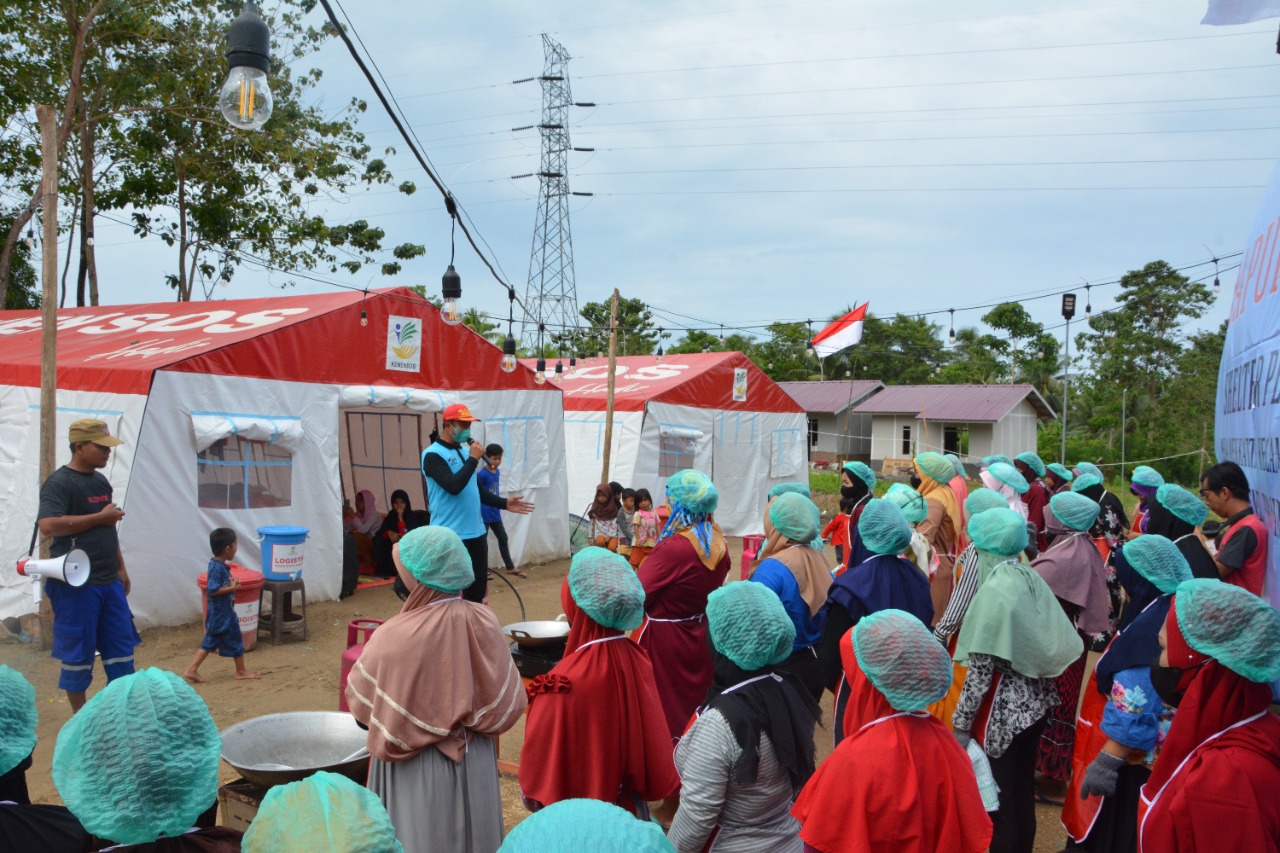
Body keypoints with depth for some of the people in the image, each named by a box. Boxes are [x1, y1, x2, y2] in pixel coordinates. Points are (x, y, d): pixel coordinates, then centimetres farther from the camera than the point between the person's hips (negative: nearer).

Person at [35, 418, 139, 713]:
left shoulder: (101, 481, 13)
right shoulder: (59, 483, -12)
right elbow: (47, 525, -26)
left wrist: (121, 568, 21)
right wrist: (100, 517, -19)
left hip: (109, 582, 8)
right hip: (76, 585, -8)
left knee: (121, 649, 10)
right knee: (77, 654, 3)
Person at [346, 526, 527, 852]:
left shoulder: (396, 636, -25)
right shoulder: (484, 621, -13)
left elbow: (359, 700, -8)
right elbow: (508, 699, -2)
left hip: (417, 768, -3)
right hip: (476, 761, 4)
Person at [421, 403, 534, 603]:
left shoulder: (464, 451, 13)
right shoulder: (433, 455, -11)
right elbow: (453, 486, -24)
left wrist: (504, 503, 14)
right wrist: (473, 459, -16)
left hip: (476, 533, 8)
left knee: (478, 587, 15)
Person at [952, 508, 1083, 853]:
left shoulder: (994, 589, -21)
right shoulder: (1030, 578, 1)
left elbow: (982, 667, -21)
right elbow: (1052, 640, 8)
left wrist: (961, 722, -13)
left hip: (1002, 709, -8)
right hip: (1035, 700, 8)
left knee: (998, 796, 8)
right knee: (1022, 789, 21)